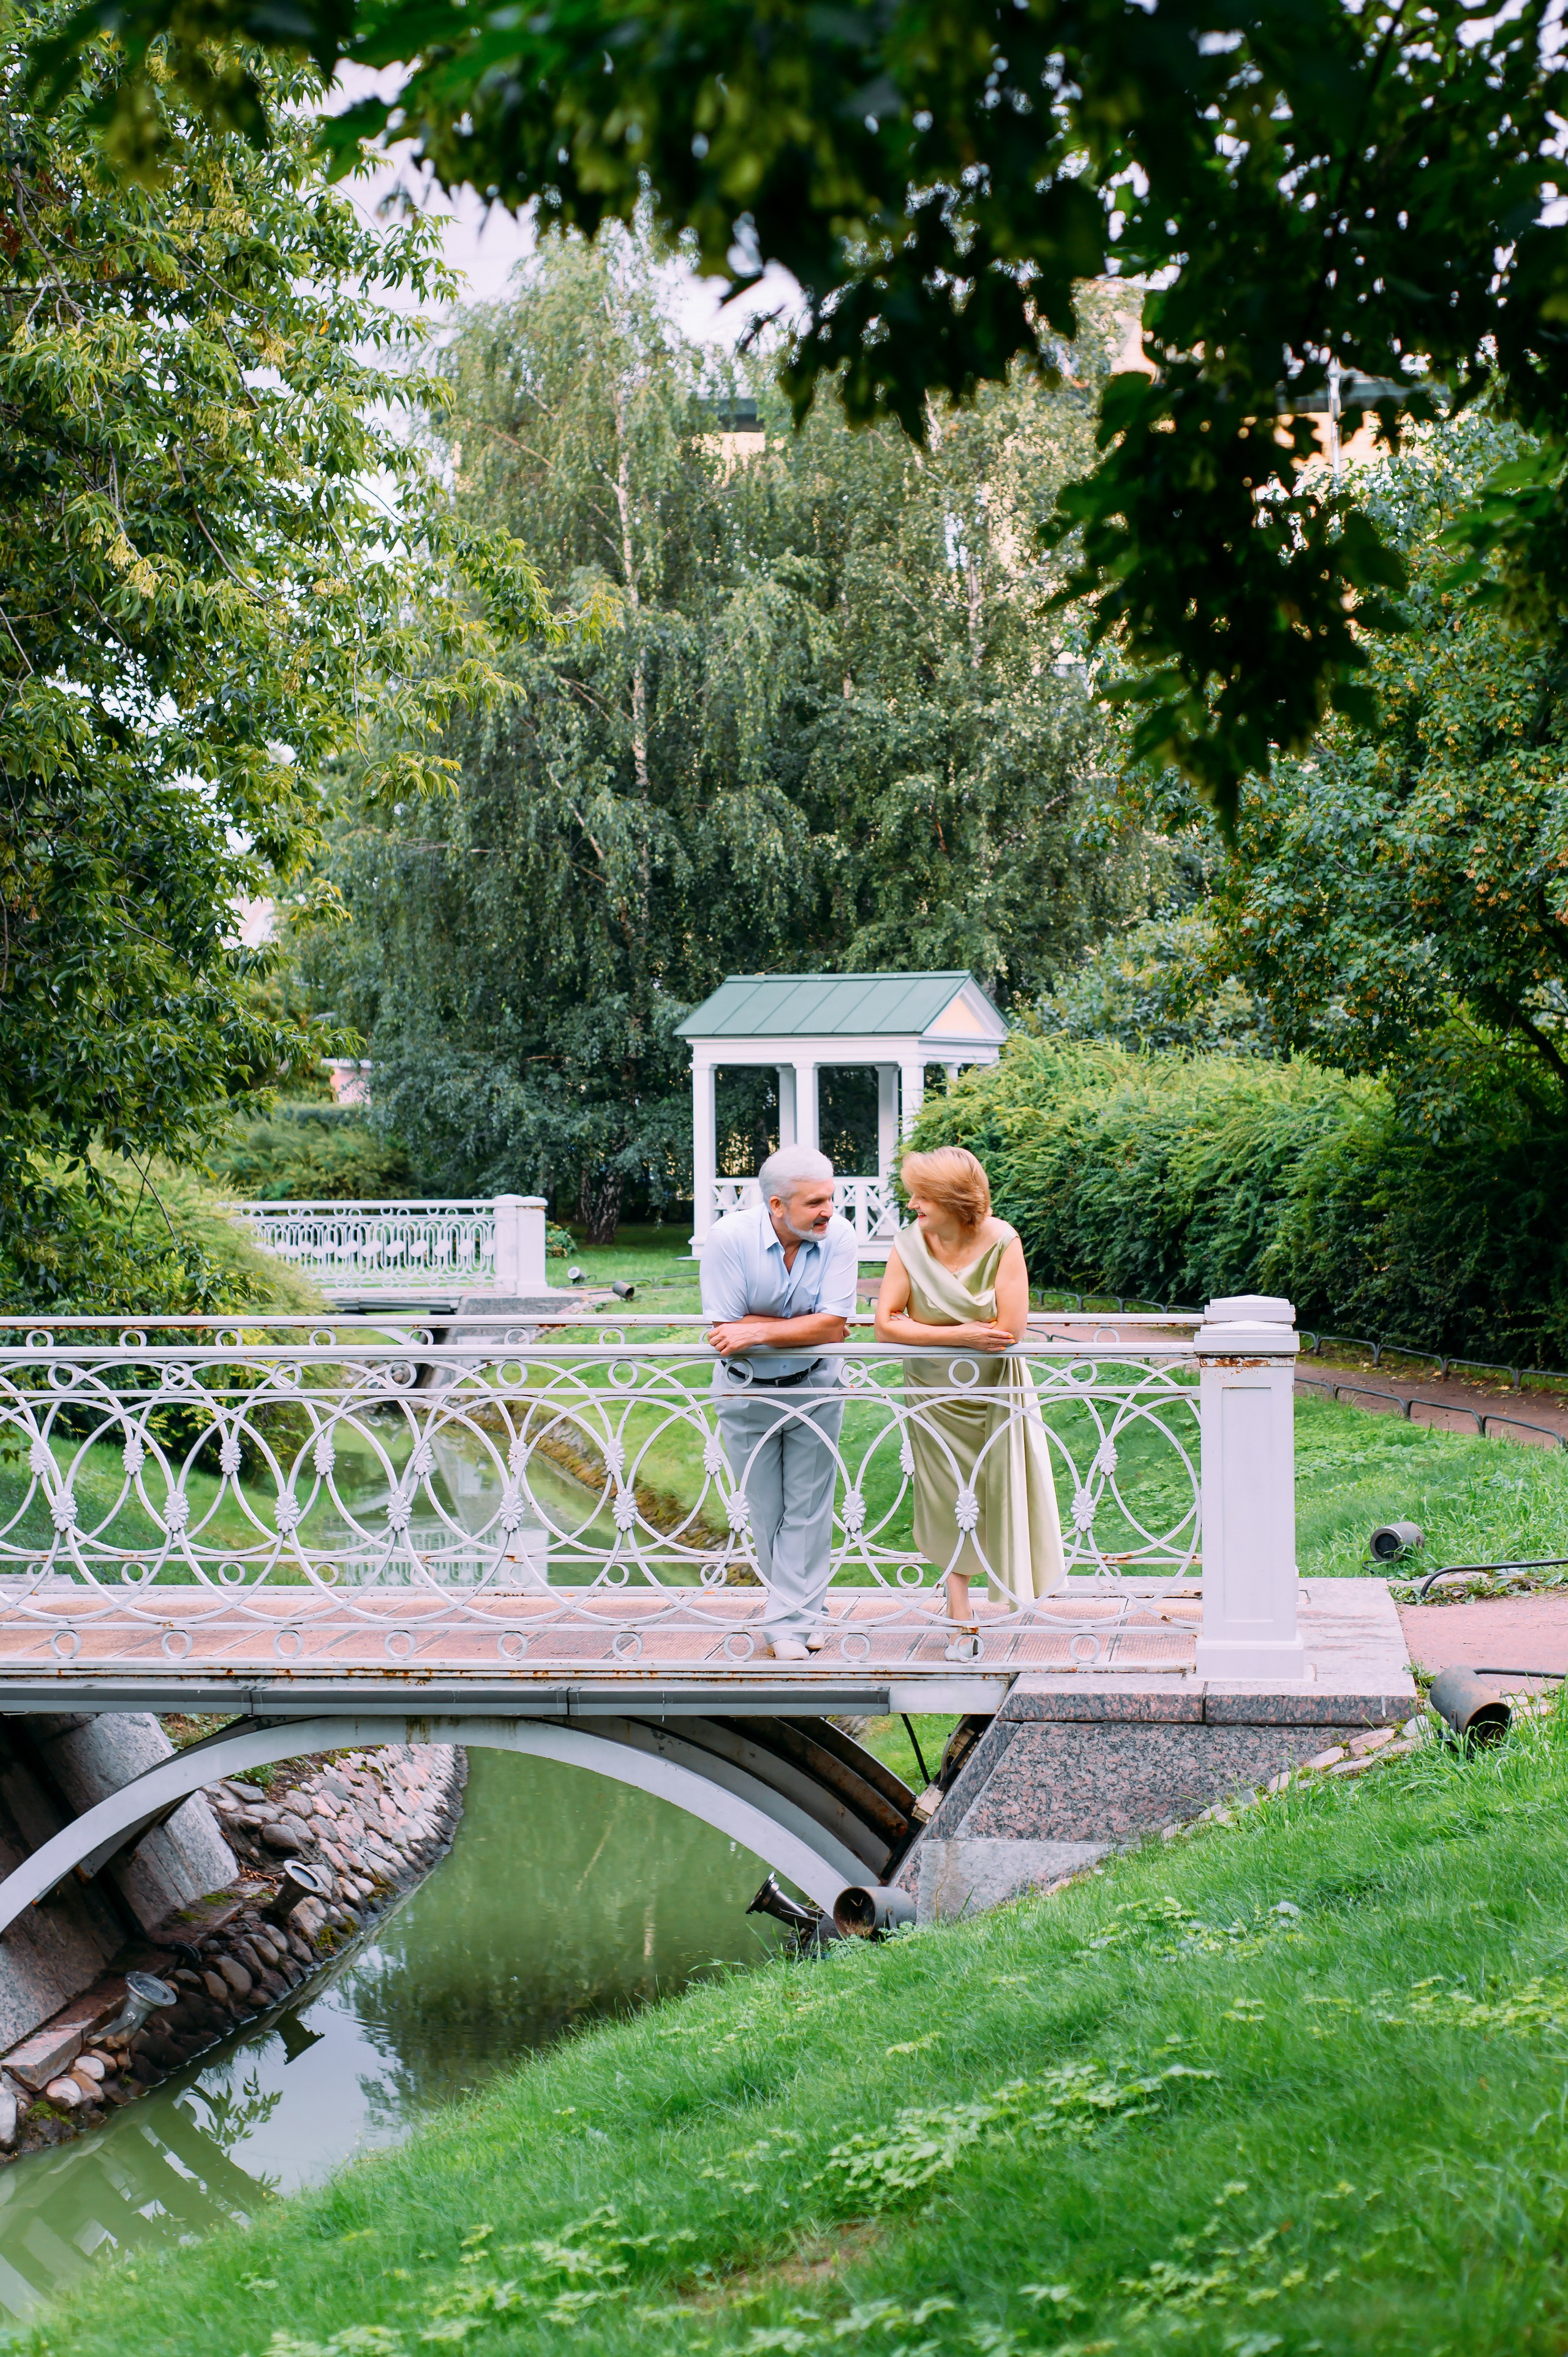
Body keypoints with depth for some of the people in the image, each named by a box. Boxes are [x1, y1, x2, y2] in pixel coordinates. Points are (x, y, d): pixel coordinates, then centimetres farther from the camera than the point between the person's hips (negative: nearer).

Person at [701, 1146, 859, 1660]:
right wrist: (809, 1328, -18)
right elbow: (727, 1334, -21)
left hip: (815, 1390, 0)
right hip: (747, 1393, 0)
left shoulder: (838, 1237, -17)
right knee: (766, 1513, 9)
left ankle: (790, 1623, 11)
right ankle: (803, 1611, 25)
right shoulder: (730, 1238, -22)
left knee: (808, 1510, 3)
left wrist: (759, 1331, -28)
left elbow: (833, 1325, -22)